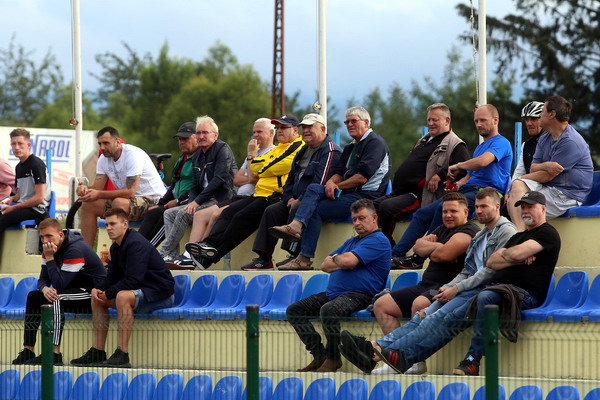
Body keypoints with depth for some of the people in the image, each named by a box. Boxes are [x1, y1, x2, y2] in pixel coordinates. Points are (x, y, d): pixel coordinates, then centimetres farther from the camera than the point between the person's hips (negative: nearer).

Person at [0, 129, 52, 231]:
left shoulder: (36, 164, -10)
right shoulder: (19, 167, 17)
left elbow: (39, 198, -15)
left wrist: (13, 208, -13)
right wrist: (12, 199, 2)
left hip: (36, 209, -9)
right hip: (24, 206, 9)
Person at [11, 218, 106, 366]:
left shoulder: (76, 250, -26)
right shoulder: (51, 248, 2)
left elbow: (60, 284, -29)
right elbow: (43, 279, 1)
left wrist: (50, 258, -28)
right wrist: (44, 288, -23)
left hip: (93, 292, -10)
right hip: (76, 290, 10)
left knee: (55, 299, -32)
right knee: (33, 297, 5)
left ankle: (54, 354, -36)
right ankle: (28, 351, 1)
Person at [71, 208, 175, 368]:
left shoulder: (136, 244, -21)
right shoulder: (116, 247, 9)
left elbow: (133, 280, -28)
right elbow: (113, 277, 14)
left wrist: (108, 293, -18)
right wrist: (98, 289, -7)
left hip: (160, 293, -11)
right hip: (142, 291, 11)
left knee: (122, 296, -36)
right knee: (97, 298, 10)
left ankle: (122, 354, -38)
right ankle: (98, 352, 6)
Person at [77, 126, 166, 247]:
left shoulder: (133, 154, -21)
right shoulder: (103, 159, 3)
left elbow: (130, 191, -28)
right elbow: (97, 188, -1)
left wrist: (99, 194, -30)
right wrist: (85, 188, -26)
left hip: (153, 200, -8)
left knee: (119, 203, -36)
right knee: (88, 204, -5)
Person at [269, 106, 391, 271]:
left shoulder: (375, 142, -5)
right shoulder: (351, 147, 27)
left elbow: (363, 176, -16)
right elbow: (340, 172, 17)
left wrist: (338, 186, -8)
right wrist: (331, 182, -8)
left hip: (365, 195, -9)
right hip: (347, 193, 9)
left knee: (316, 210, -19)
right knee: (313, 188, -15)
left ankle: (305, 258, -20)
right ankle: (296, 226, -37)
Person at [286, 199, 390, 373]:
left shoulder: (378, 241, -5)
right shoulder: (351, 242, 26)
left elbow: (348, 261, -18)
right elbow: (325, 265, 20)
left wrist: (336, 258, 5)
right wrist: (342, 263, 0)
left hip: (358, 295, -10)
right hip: (333, 293, 10)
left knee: (328, 310, -38)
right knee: (294, 310, 0)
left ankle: (333, 358, -19)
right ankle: (319, 355, -3)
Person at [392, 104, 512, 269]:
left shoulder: (501, 143, -4)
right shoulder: (479, 147, 29)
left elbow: (482, 162, -23)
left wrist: (457, 166, -7)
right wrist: (458, 184, 6)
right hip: (469, 189, 10)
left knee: (444, 207, -32)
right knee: (422, 213, -4)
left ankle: (419, 258, -28)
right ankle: (395, 254, -10)